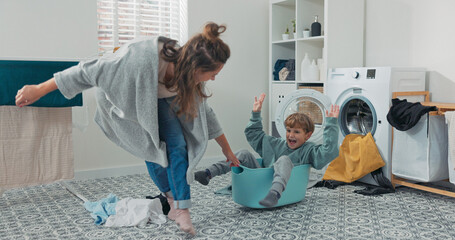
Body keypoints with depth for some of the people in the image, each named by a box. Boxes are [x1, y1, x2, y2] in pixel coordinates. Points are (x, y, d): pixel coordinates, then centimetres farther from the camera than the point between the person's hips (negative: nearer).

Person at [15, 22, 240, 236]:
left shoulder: (191, 75, -24)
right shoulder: (140, 59, -45)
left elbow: (204, 112, -7)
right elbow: (91, 71, -32)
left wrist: (227, 150, 2)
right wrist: (39, 90, -24)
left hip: (157, 100, 4)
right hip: (124, 102, -4)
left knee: (177, 145, -14)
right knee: (152, 148, -12)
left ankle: (182, 209, -8)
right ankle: (173, 202, 9)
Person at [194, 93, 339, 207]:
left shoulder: (309, 150, 6)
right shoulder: (277, 144, 21)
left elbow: (329, 152, -12)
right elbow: (253, 134, 30)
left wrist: (331, 124, -13)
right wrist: (256, 114, 23)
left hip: (284, 182, -5)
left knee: (284, 160, -32)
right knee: (244, 154, -5)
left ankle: (275, 193, -59)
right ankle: (208, 173, -18)